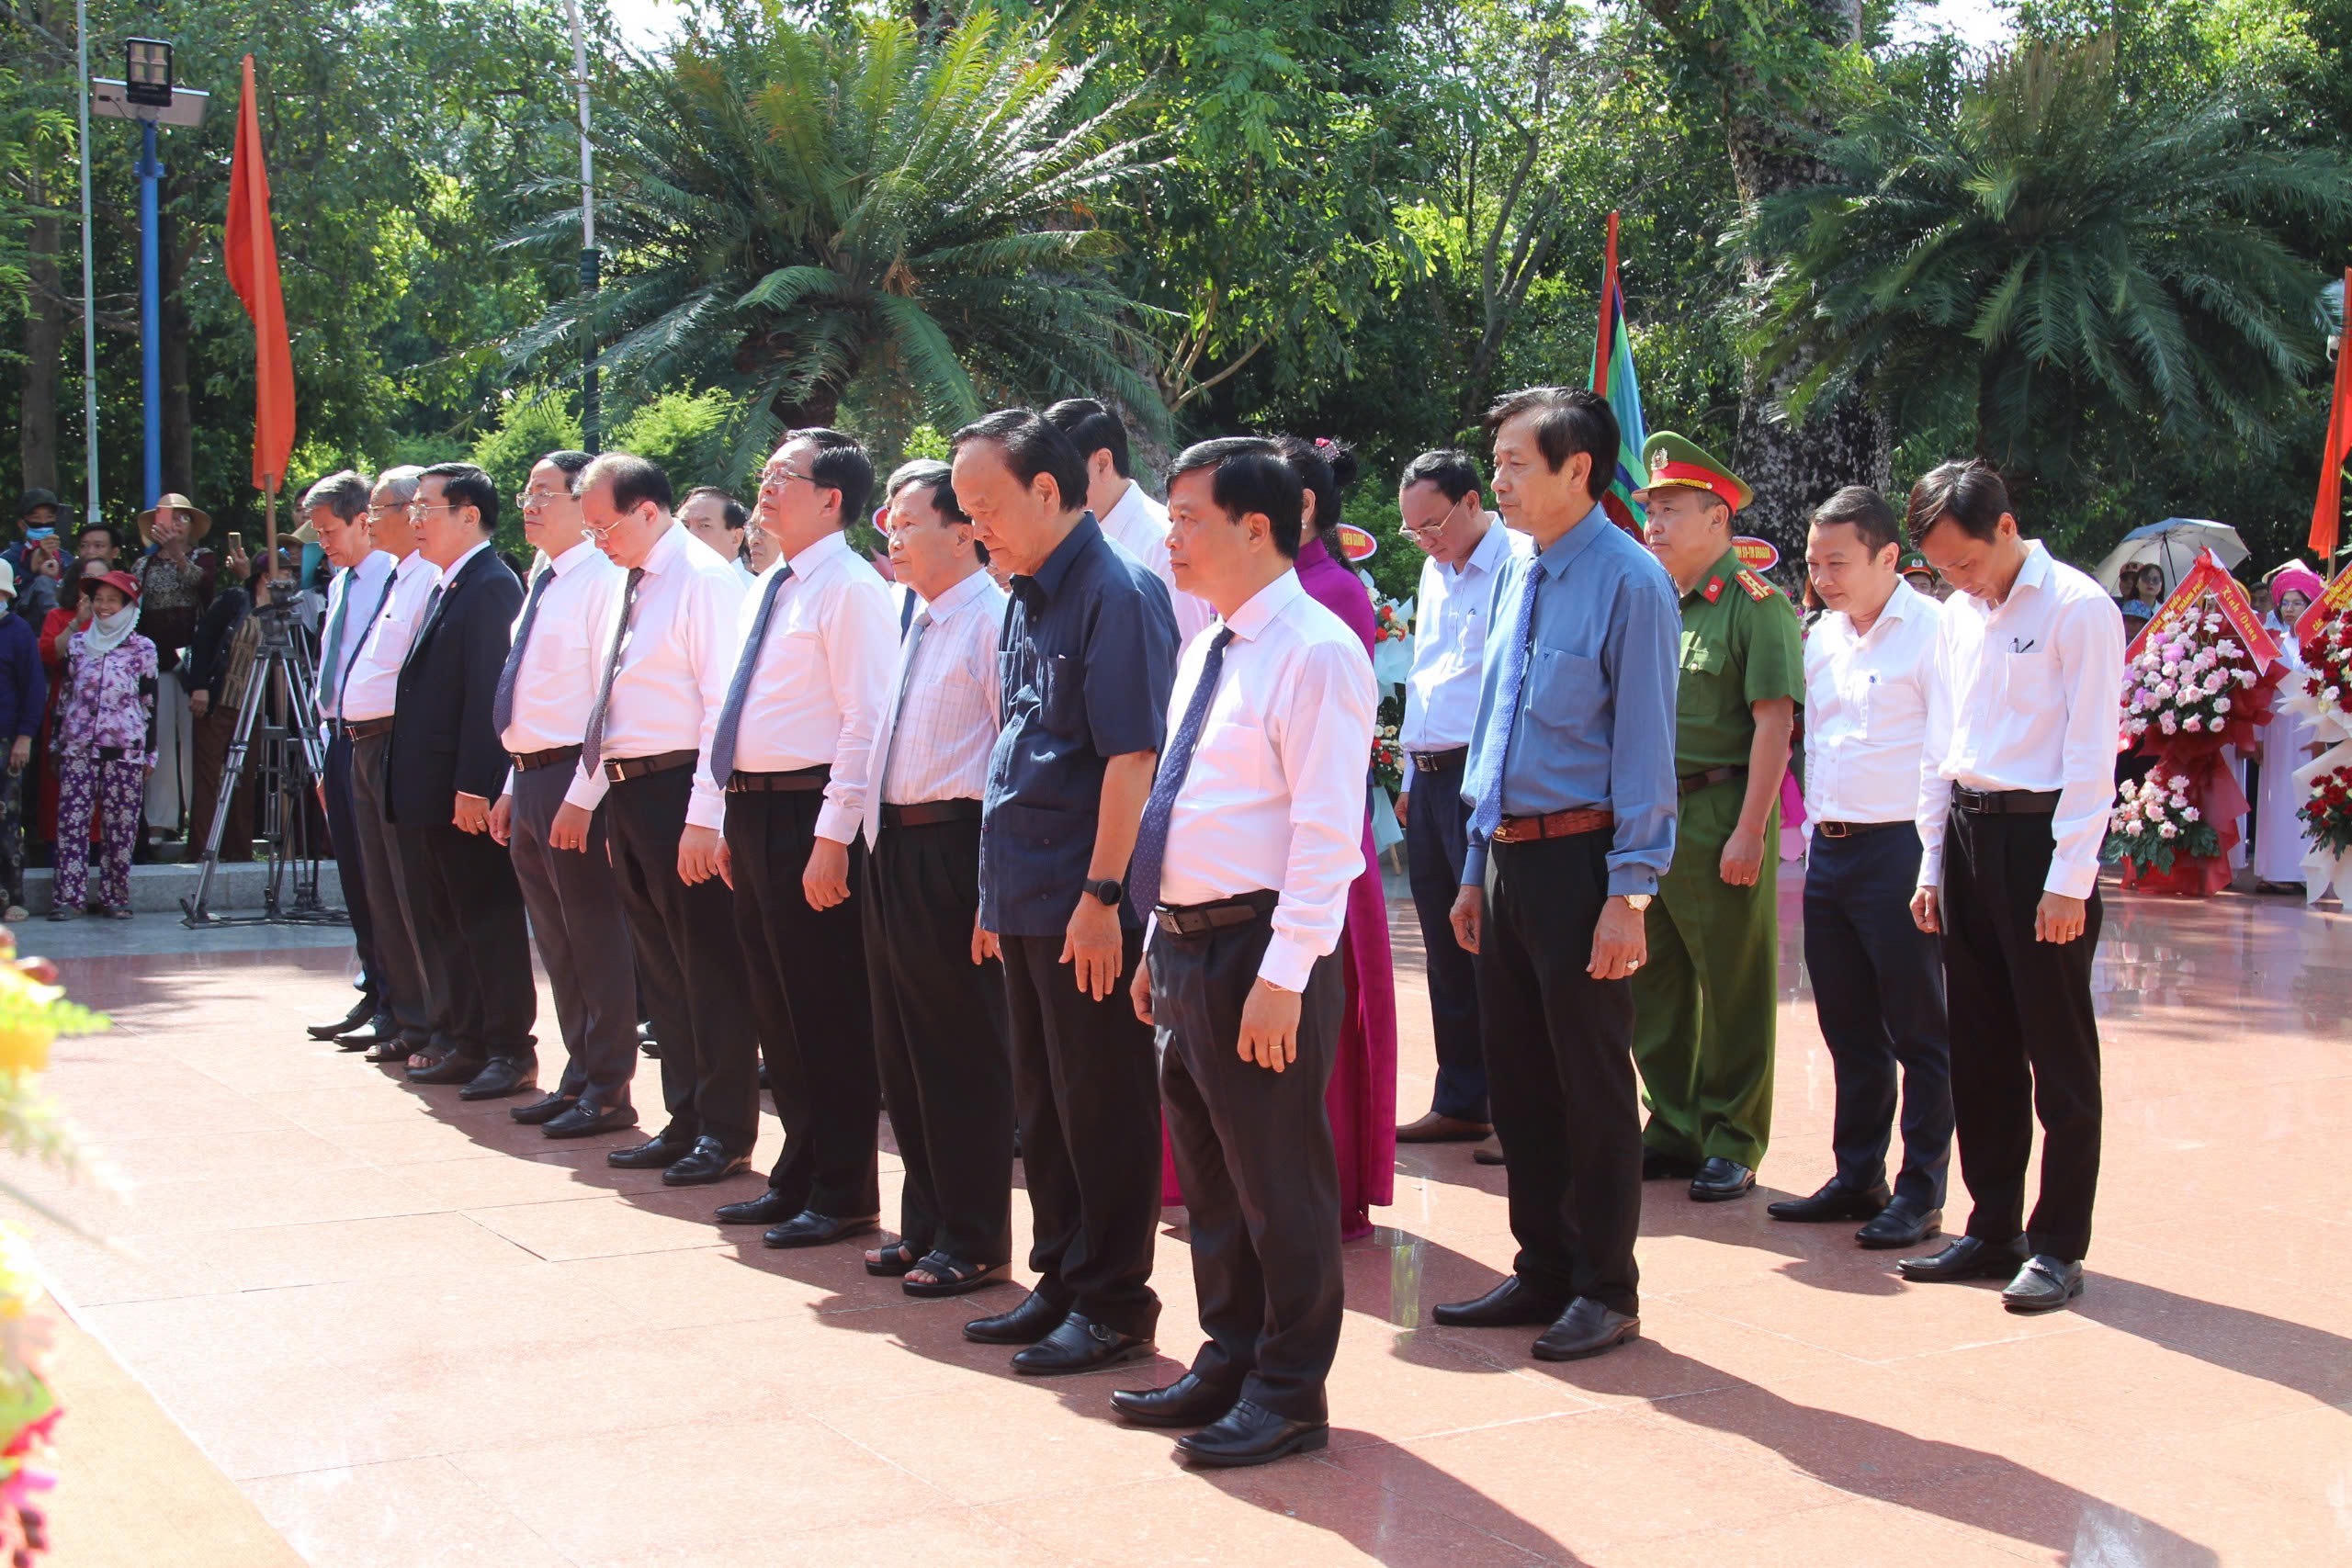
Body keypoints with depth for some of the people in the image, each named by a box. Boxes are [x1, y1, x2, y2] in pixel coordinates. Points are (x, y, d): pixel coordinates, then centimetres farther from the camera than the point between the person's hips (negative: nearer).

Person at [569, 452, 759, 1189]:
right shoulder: (630, 586, 15)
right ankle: (685, 1121, 24)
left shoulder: (704, 580, -12)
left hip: (680, 790, -9)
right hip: (626, 792, 9)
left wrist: (703, 817, -22)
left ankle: (725, 1133, 8)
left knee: (708, 964, -1)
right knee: (660, 968, 14)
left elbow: (723, 705, -18)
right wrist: (584, 794, 18)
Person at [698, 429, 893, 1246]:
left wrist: (832, 838, -22)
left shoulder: (851, 590, -12)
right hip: (752, 811, 9)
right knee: (775, 1004, 16)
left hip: (809, 816, -9)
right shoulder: (768, 590, 17)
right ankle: (797, 1177, 28)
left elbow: (866, 722, -18)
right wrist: (725, 820, 17)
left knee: (828, 1010, -1)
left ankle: (843, 1194, 9)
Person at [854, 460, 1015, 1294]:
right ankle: (924, 1221, 29)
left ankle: (972, 1241, 11)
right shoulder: (917, 623, 16)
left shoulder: (992, 618, -13)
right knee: (901, 1045, 16)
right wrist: (877, 834, 17)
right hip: (893, 846, 10)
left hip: (951, 844, -10)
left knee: (963, 1051, 0)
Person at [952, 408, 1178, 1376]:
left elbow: (1132, 756, -18)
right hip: (1025, 899, 9)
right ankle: (1061, 1283, 27)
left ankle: (1113, 1305, 12)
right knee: (1042, 1105, 16)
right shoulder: (1025, 600, 13)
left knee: (1104, 1107, 1)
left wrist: (1102, 895, -21)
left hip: (1086, 910, -9)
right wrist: (995, 896, 19)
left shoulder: (1117, 593, -13)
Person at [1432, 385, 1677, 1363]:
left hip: (1580, 859, -8)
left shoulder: (1628, 583, -11)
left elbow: (1644, 744, -13)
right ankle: (1543, 1272, 25)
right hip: (1508, 857, 8)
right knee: (1516, 1080, 13)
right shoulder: (1517, 576, 12)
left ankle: (1604, 1290, 15)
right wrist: (1477, 870, 16)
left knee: (1593, 1082, 2)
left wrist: (1630, 892, -17)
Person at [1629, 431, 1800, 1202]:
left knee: (1732, 991, 2)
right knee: (1655, 986, 12)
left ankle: (1733, 1146, 12)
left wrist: (1750, 832, -19)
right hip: (1651, 814, 7)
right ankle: (1674, 1131, 24)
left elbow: (1774, 723, -14)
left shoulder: (1756, 604, -8)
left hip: (1720, 815, -7)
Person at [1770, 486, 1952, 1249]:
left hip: (1900, 849, -7)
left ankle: (1921, 1189, 7)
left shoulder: (1930, 630, -9)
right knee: (1849, 1031, 13)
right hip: (1828, 848, 7)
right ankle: (1857, 1177, 22)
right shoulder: (1821, 637, 13)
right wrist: (1819, 830, 15)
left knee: (1918, 1032, 1)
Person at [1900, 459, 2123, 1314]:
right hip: (1965, 830, 7)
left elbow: (2091, 752, -12)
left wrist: (2069, 880, -15)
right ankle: (1993, 1227, 21)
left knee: (2058, 1051, -1)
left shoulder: (2077, 609, -9)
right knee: (1979, 1044, 11)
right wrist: (1933, 864, 14)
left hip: (2042, 833, -7)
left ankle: (2057, 1245, 6)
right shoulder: (1958, 616, 13)